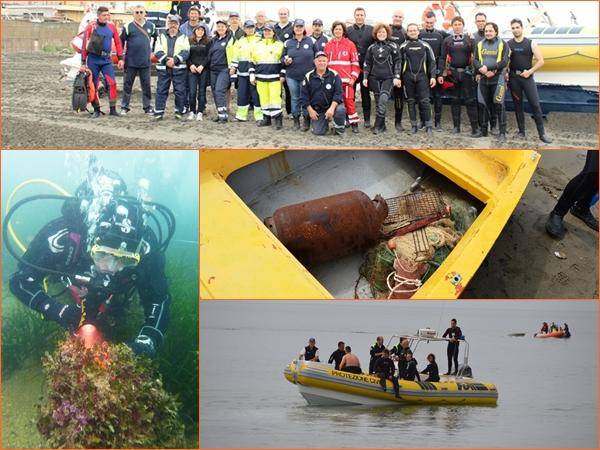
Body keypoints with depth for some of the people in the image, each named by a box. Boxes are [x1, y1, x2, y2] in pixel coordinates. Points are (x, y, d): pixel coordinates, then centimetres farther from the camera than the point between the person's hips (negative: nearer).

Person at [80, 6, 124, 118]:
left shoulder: (111, 26, 3)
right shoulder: (91, 26, -5)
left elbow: (117, 42, 10)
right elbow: (85, 44, -2)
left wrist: (120, 58, 4)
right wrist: (83, 62, -3)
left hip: (107, 60, 2)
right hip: (93, 59, -2)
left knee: (112, 83, -9)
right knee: (94, 85, 4)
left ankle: (113, 109, -3)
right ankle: (96, 110, 15)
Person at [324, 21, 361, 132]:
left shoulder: (350, 44, 2)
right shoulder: (328, 45, 12)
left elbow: (355, 63, 1)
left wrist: (353, 77, -7)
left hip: (346, 79, -3)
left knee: (349, 101, -7)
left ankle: (354, 123, -2)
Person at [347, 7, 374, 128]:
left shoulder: (371, 30, 6)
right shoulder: (348, 30, 5)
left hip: (366, 67, 0)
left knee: (366, 93, 7)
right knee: (350, 94, 2)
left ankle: (367, 119, 12)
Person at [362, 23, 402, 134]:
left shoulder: (393, 46, 2)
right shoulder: (372, 47, 11)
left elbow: (397, 62, 1)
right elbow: (367, 63, 13)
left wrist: (397, 77, -7)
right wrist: (365, 77, 5)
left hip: (388, 78, -4)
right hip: (375, 78, 4)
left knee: (383, 100, -18)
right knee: (378, 102, 4)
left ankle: (378, 126, -16)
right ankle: (381, 125, 12)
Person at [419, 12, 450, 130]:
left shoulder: (441, 34, 4)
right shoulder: (419, 34, 4)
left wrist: (441, 73, -8)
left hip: (436, 70, 0)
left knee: (437, 96, 2)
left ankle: (438, 122, 7)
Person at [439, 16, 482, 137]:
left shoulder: (469, 39, 3)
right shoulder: (447, 40, 7)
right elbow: (443, 58, 8)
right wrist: (442, 74, 1)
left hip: (467, 73, -2)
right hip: (453, 73, 2)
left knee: (470, 101, -6)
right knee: (455, 100, 8)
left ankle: (475, 128, -7)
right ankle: (456, 126, 15)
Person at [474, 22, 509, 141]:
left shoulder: (502, 44, 0)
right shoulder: (480, 45, 11)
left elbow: (504, 62, -9)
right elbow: (475, 60, 4)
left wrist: (488, 67, -16)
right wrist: (484, 71, -15)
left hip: (498, 78, -4)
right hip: (483, 79, 4)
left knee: (499, 105, -8)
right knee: (484, 105, 7)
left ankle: (502, 132, -4)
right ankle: (483, 130, 18)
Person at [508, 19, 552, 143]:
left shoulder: (531, 44, 1)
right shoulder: (508, 44, 5)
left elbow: (540, 61, 0)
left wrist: (530, 71, -11)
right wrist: (506, 72, -9)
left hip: (527, 76, -2)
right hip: (513, 77, 2)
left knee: (535, 104, -7)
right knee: (517, 105, 7)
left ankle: (542, 134, -5)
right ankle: (521, 132, 15)